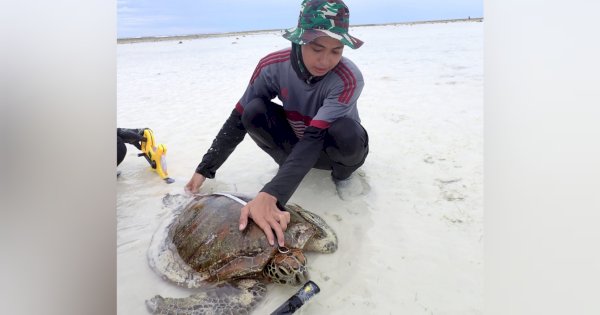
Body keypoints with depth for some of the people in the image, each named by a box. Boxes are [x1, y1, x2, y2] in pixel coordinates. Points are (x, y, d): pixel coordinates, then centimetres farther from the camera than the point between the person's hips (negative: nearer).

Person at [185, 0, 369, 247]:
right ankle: (289, 164, -2)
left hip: (332, 148, -2)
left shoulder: (348, 79, -34)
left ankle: (343, 170, -3)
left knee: (345, 133, -39)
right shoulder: (273, 66, -23)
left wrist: (269, 196, -55)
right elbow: (238, 120, -15)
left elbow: (314, 139, -44)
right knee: (254, 111, -26)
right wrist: (204, 170, -16)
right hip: (297, 143, 2)